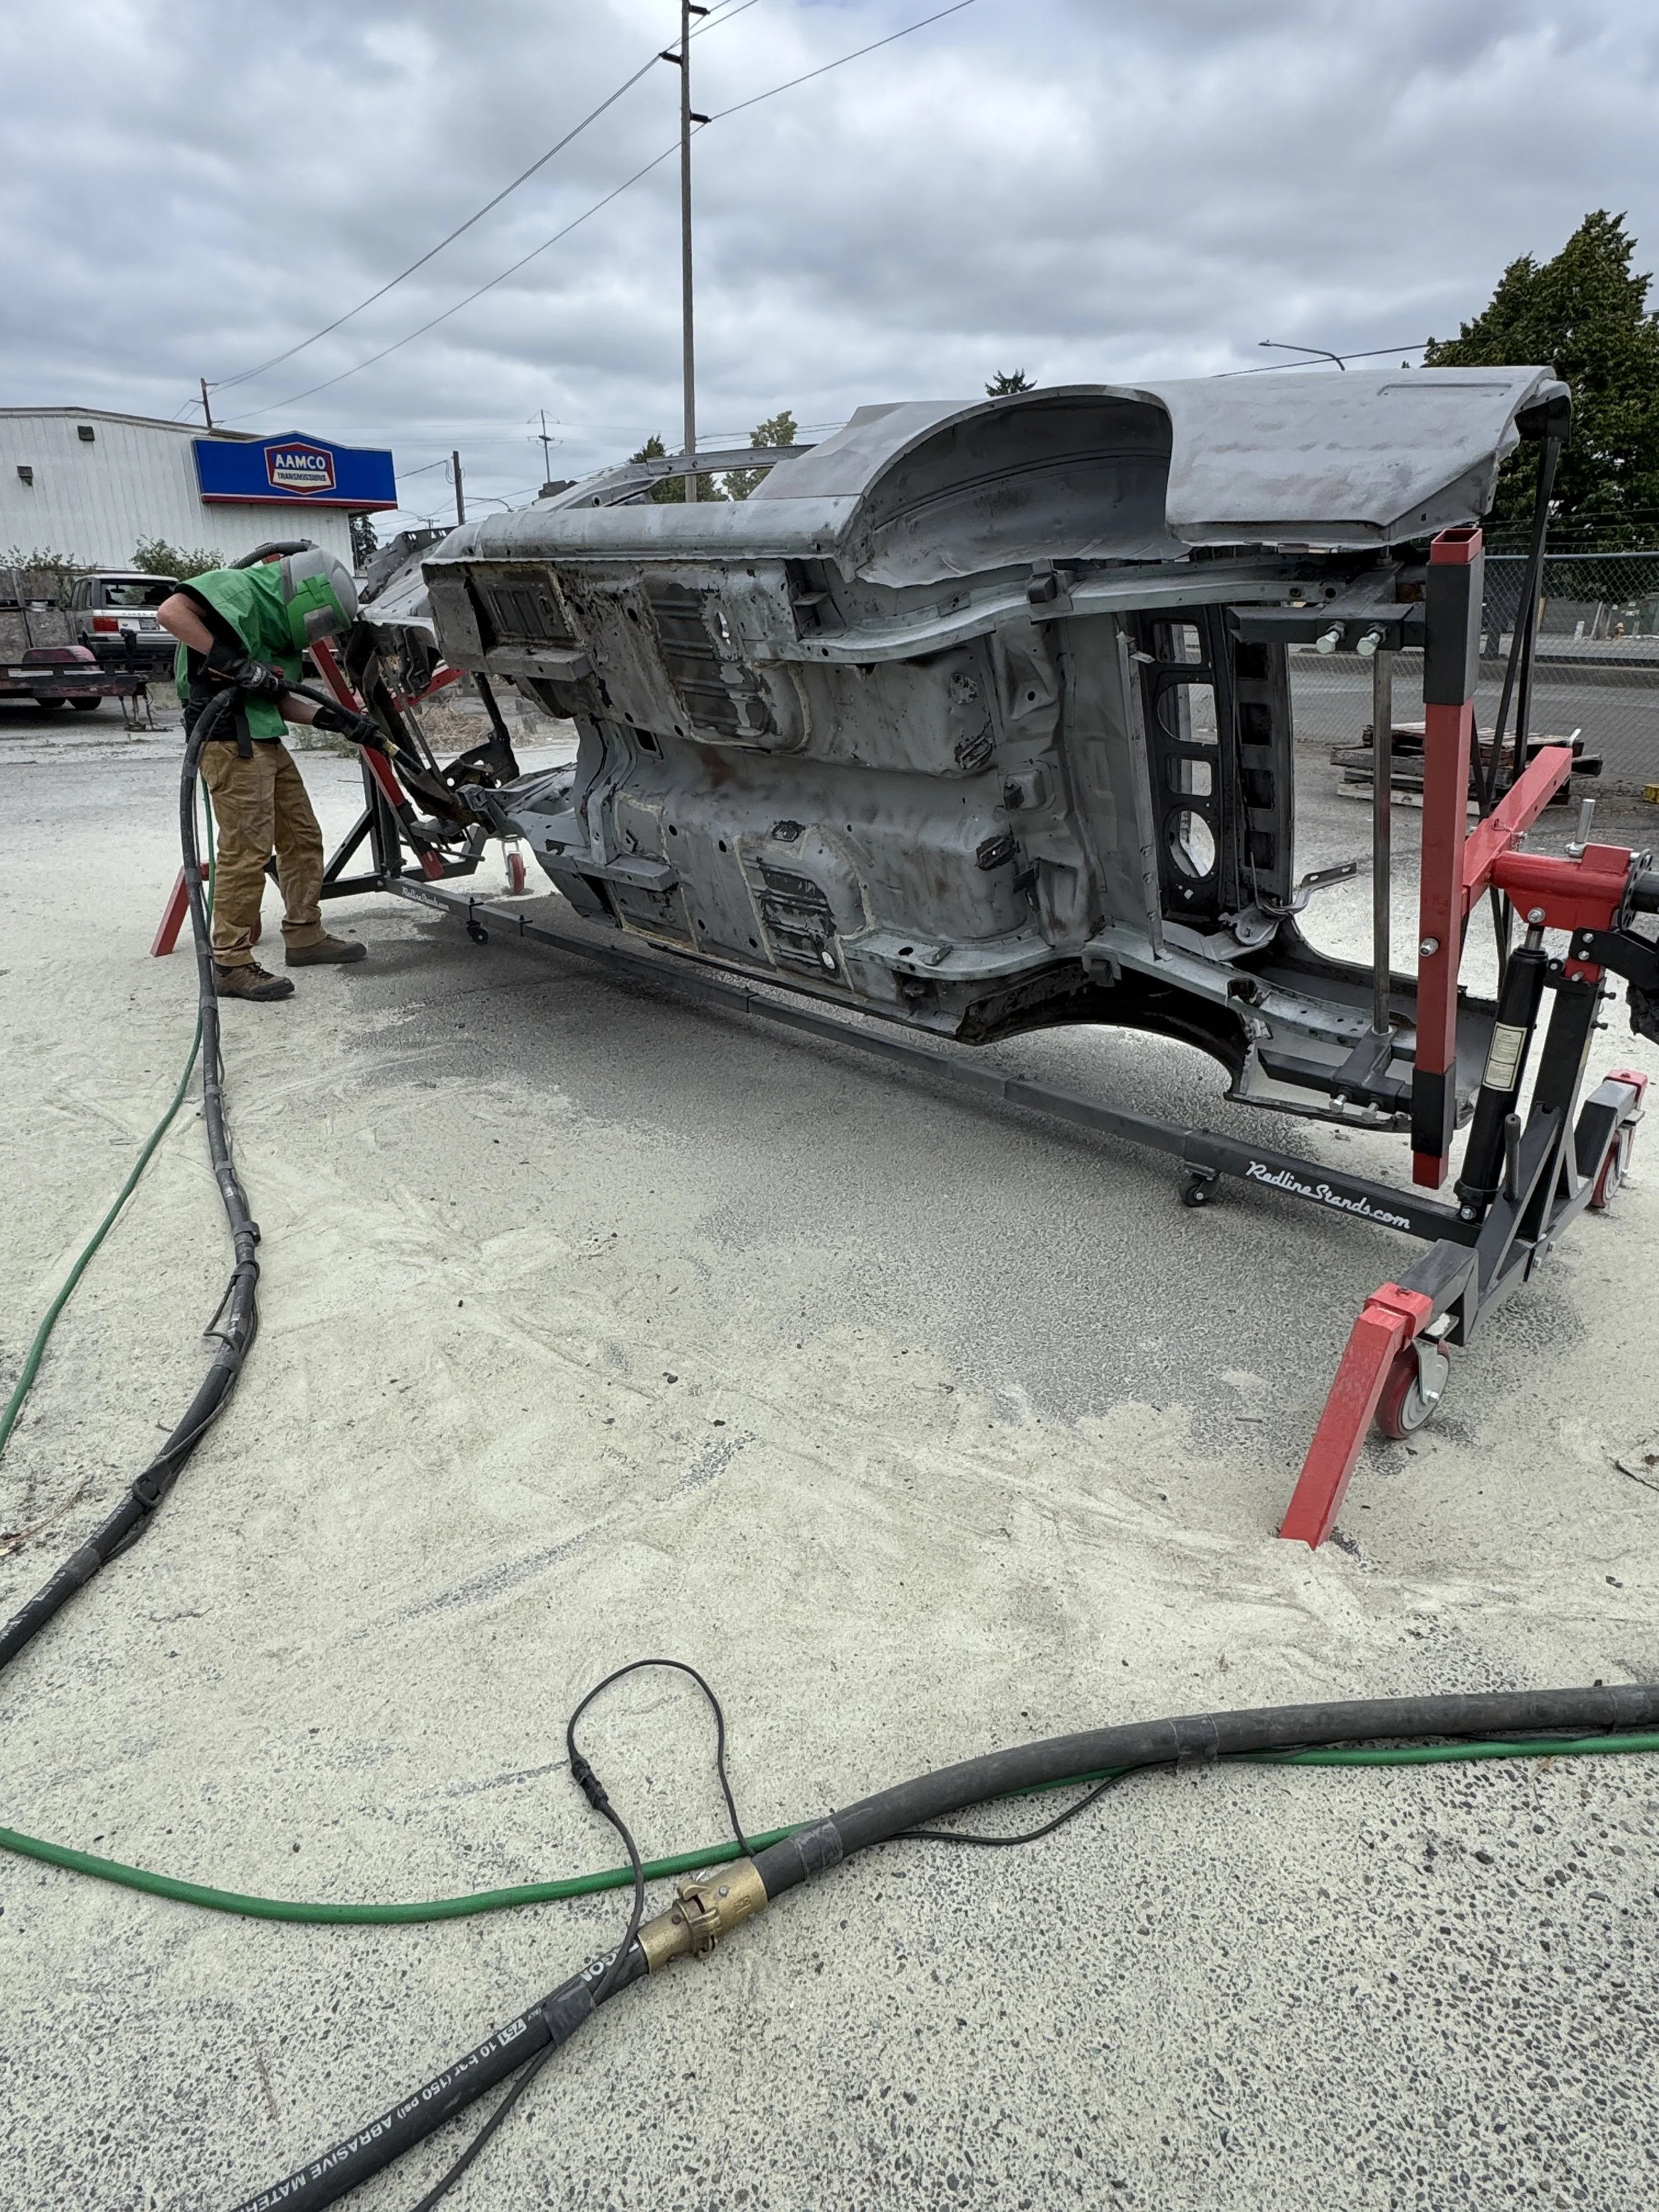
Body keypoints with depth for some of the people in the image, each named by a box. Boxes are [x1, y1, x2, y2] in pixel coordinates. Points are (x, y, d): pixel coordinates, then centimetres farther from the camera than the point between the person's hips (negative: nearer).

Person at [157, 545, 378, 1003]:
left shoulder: (278, 628, 20)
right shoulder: (240, 587, -7)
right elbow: (171, 611, -22)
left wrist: (335, 719, 11)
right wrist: (232, 661, -23)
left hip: (265, 739, 10)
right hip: (229, 737, -10)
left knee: (302, 838, 14)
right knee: (246, 849, -11)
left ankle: (304, 936, 27)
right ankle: (231, 965, -5)